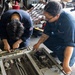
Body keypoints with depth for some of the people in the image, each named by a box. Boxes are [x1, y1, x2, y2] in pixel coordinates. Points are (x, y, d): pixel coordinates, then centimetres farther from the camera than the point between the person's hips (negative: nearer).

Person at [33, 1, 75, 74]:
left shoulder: (69, 22, -41)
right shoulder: (51, 17, -20)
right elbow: (47, 32, -4)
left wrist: (66, 64, -42)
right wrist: (38, 43, -8)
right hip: (60, 36, 7)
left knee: (63, 56, -27)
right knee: (45, 39, -7)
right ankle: (57, 52, 17)